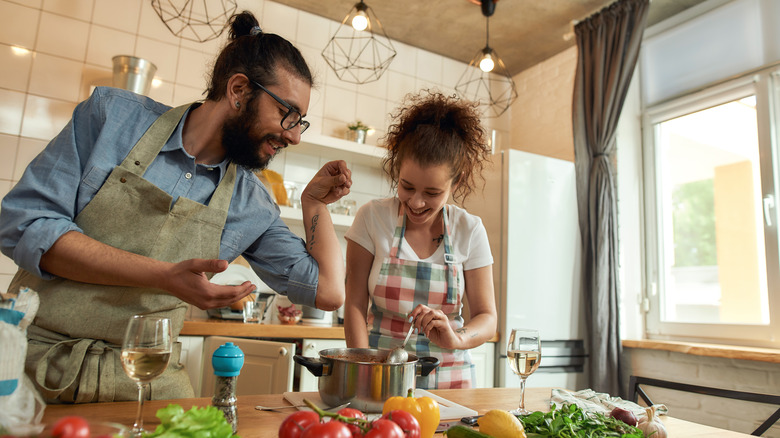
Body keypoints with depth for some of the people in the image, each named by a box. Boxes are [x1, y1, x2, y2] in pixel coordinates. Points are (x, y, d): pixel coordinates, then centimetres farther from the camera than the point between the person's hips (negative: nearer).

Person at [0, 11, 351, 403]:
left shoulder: (252, 205, 0)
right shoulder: (113, 114, -4)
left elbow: (328, 292, 1)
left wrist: (314, 200, 1)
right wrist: (165, 276, -19)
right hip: (36, 357, -2)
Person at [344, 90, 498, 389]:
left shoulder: (470, 230, -2)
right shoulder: (373, 218, -4)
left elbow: (487, 318, 0)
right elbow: (355, 304, -3)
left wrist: (456, 338, -21)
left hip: (447, 377, 1)